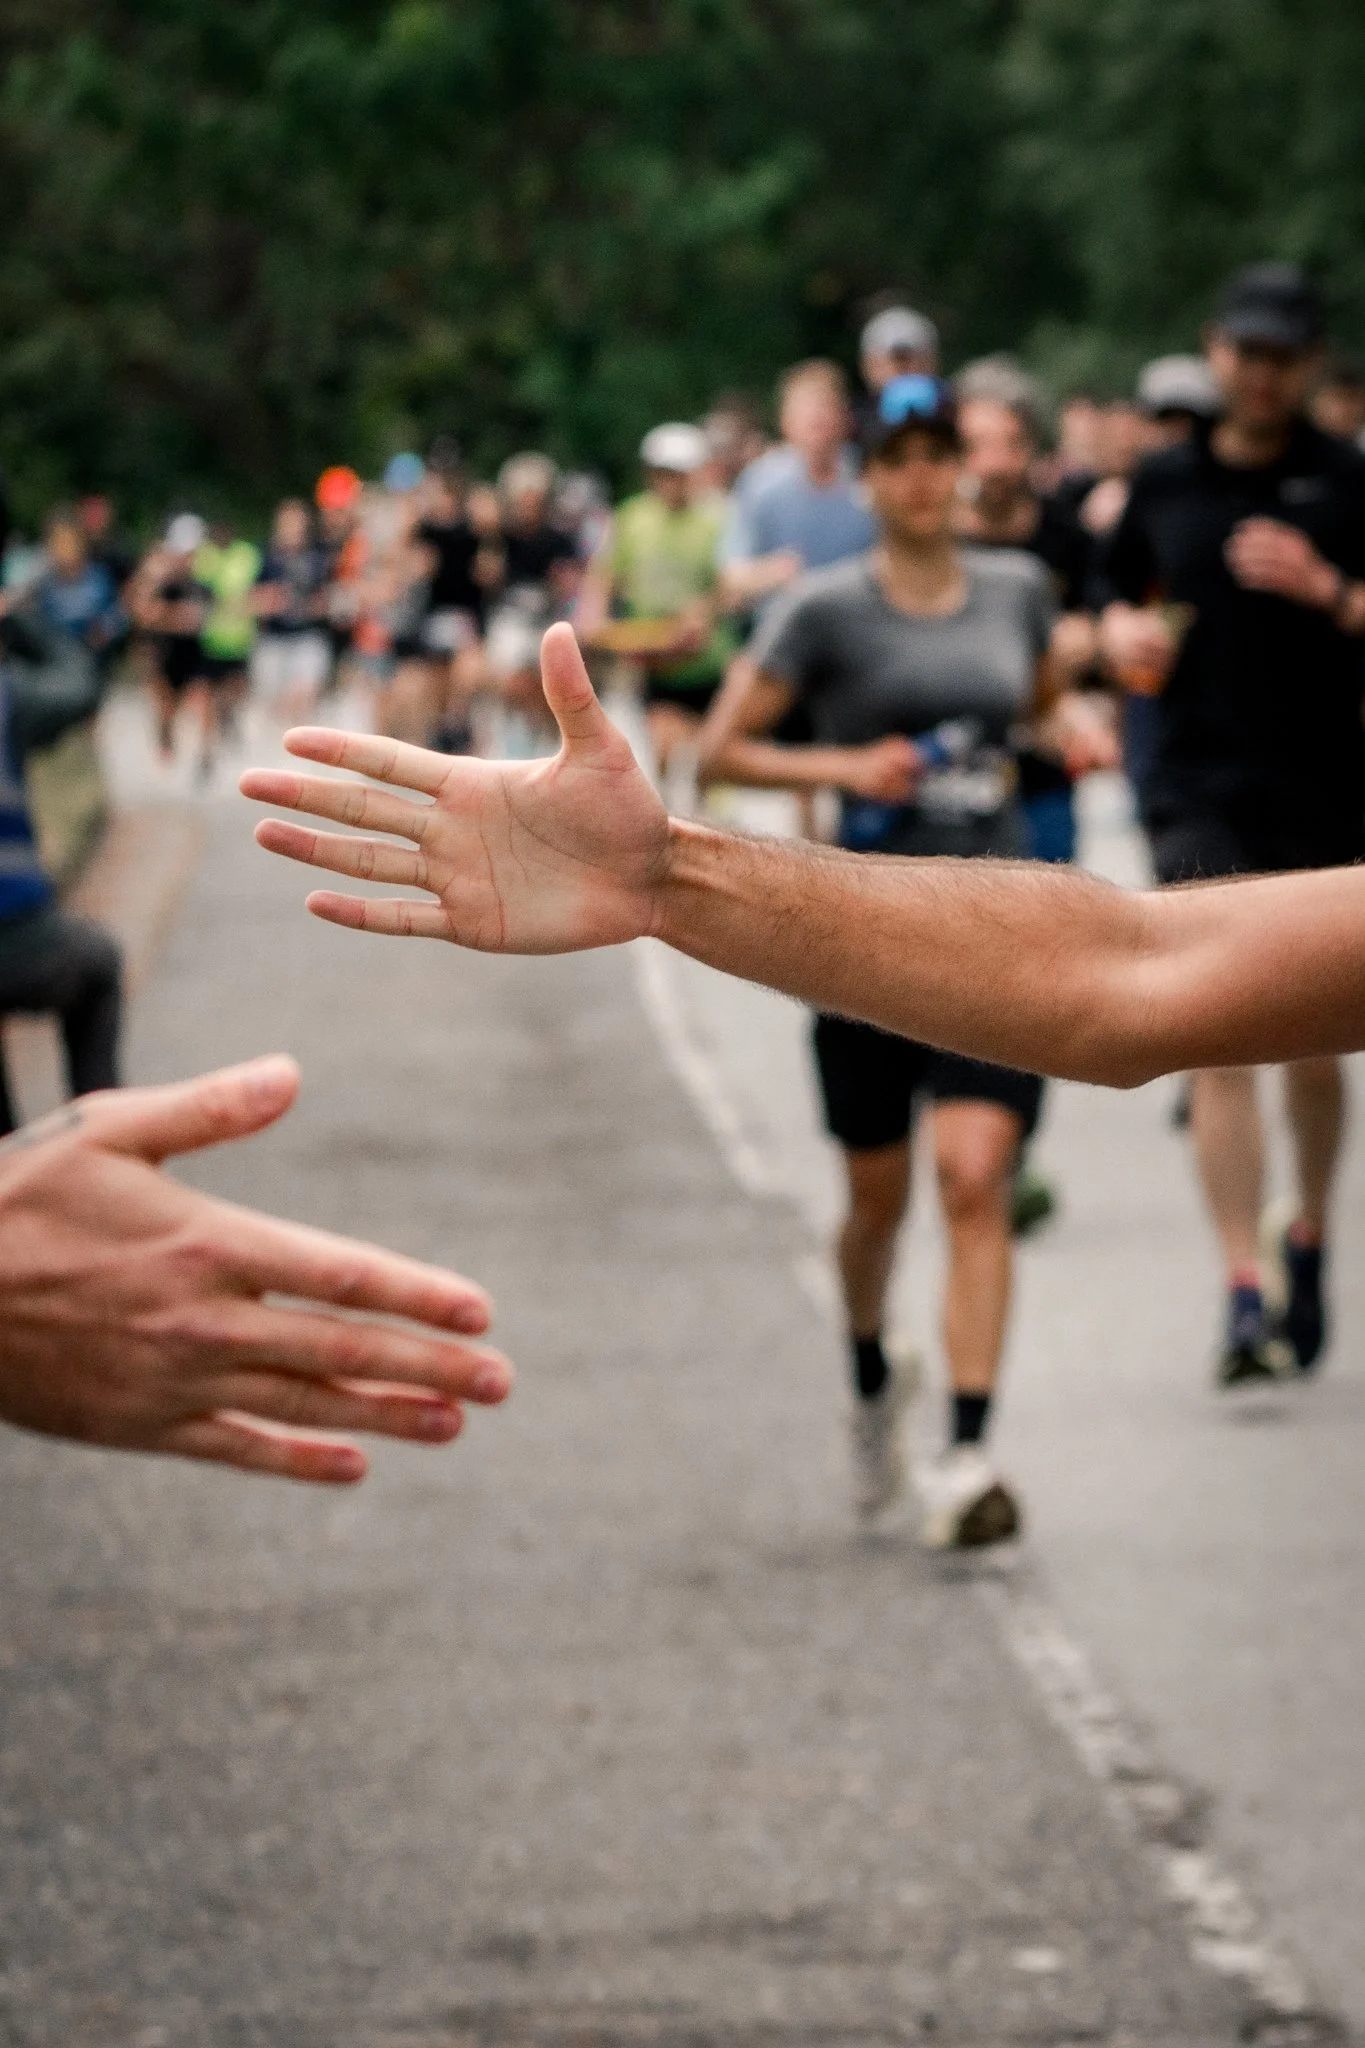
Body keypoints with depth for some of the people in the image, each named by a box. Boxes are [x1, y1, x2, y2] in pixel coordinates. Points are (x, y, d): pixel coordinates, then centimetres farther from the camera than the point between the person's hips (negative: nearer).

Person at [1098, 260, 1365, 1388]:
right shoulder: (1165, 482, 9)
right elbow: (1124, 604, 22)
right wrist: (1127, 636, 1)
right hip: (1201, 795, 1)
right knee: (1222, 1043, -10)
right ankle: (1248, 1292, -11)